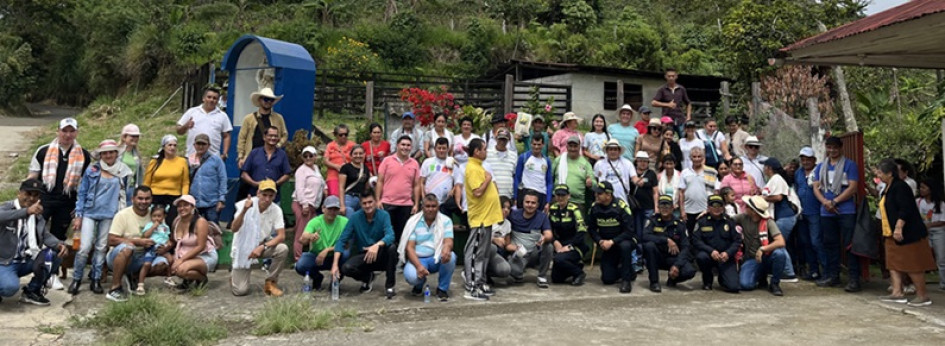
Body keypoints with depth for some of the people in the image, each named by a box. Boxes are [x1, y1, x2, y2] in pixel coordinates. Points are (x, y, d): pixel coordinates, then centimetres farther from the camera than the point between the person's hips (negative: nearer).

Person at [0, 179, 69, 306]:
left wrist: (59, 244, -24)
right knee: (10, 287, -35)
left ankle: (31, 291, 1)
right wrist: (27, 211, -47)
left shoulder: (37, 215, 9)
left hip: (25, 261, 6)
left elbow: (45, 235, -2)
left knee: (56, 253, -12)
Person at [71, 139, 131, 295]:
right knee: (84, 247, -8)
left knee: (101, 248, 8)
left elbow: (123, 194, 13)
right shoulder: (92, 170, 0)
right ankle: (76, 279, 8)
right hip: (90, 213, -2)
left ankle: (96, 280, 17)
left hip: (109, 215, 2)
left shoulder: (122, 173, 5)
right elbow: (82, 193, 2)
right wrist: (78, 214, -2)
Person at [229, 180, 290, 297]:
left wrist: (262, 247, -32)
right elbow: (234, 229, -31)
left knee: (283, 249, -29)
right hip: (243, 247, -2)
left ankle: (271, 283, -7)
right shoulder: (245, 204, -21)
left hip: (262, 245, 3)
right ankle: (234, 275, 26)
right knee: (240, 291, -12)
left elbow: (281, 236, -18)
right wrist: (244, 210, -46)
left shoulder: (276, 210, -15)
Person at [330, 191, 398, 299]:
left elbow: (390, 235, -27)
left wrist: (377, 245, -49)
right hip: (362, 256, 1)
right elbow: (342, 240, -11)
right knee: (346, 268, -28)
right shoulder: (355, 217, -8)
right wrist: (335, 264, -24)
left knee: (391, 247, -33)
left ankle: (389, 286, -15)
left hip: (380, 256, -1)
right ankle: (367, 278, 8)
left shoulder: (384, 215, -11)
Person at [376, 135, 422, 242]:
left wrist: (416, 204, 2)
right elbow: (380, 181, 2)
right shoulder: (387, 161, 2)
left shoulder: (415, 164, 7)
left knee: (402, 233, 7)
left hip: (406, 205, 2)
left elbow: (416, 185, 8)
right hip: (387, 203, -2)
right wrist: (378, 200, -4)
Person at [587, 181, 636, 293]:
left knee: (625, 246, -41)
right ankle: (628, 271, 28)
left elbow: (629, 231, -21)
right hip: (607, 246, 4)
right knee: (607, 279, -4)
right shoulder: (594, 207, -8)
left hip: (623, 240, -4)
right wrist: (600, 241, -15)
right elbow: (591, 229, 2)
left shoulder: (621, 206, -21)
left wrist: (612, 242, -27)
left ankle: (627, 279, -23)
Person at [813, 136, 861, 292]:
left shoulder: (849, 165, 0)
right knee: (830, 244, 11)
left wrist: (834, 202, -13)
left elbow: (852, 187, -8)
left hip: (846, 211, -5)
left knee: (849, 244, -7)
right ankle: (832, 275, 20)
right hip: (826, 213, 5)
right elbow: (816, 187, 9)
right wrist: (825, 202, -9)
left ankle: (854, 279, -5)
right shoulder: (820, 167, 15)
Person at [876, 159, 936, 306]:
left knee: (912, 265, -4)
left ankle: (923, 296, 4)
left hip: (907, 234, -11)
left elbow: (905, 210, -24)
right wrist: (888, 230, 25)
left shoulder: (900, 187, -16)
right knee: (894, 264, 9)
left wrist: (899, 228, -28)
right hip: (892, 235, 11)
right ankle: (897, 293, 11)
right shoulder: (888, 189, 15)